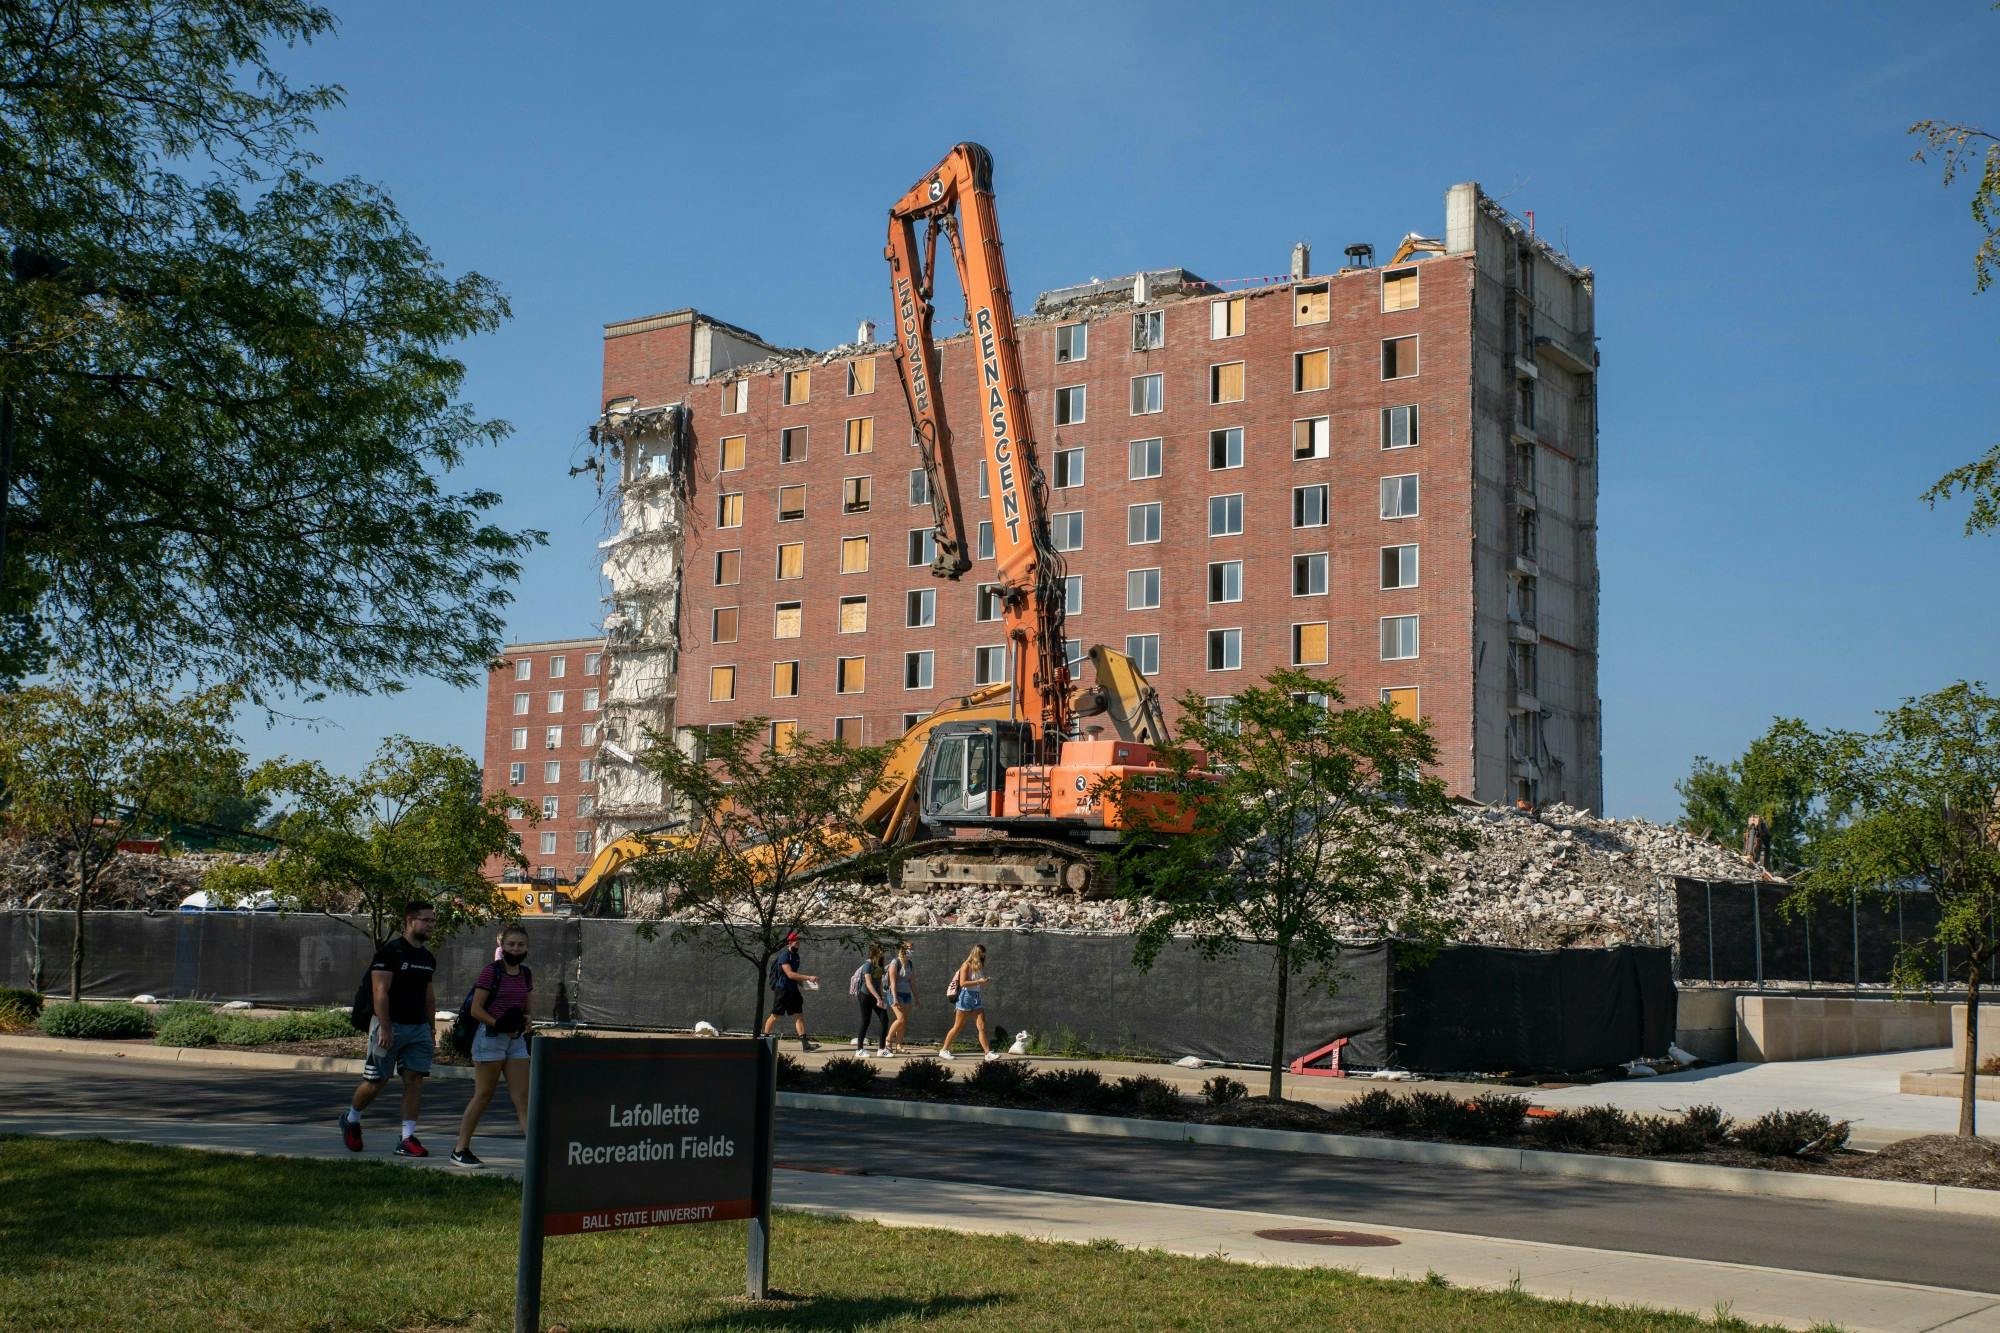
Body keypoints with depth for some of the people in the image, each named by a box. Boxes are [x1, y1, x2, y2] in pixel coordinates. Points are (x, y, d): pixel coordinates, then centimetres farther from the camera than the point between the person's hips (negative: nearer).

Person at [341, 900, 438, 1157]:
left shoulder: (428, 958, 12)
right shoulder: (390, 952, -10)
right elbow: (380, 992, -15)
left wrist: (429, 1027, 14)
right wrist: (385, 1028, -21)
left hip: (418, 1028, 6)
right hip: (390, 1026, -6)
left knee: (414, 1080, -2)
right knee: (376, 1081, 1)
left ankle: (407, 1138, -1)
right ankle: (351, 1119, 28)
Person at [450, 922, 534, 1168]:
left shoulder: (526, 974, 10)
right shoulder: (491, 971, -8)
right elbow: (476, 1009, -11)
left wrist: (523, 1022, -5)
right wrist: (500, 1025, -20)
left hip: (516, 1039, 6)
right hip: (490, 1037, -6)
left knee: (523, 1096, 0)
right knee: (483, 1095, -1)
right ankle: (460, 1150, 10)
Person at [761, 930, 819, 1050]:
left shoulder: (796, 956, 12)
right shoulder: (784, 956, -15)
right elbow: (790, 974, -25)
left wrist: (801, 982, 8)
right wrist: (808, 978, -28)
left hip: (793, 990, 8)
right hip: (782, 989, -8)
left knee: (799, 1015, 0)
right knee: (775, 1016, 0)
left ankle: (804, 1043, -5)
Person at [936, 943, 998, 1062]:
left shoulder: (980, 967, 14)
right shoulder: (966, 965, -8)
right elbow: (962, 983, -18)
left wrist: (985, 981, 6)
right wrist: (978, 981, -20)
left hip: (977, 998, 7)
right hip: (966, 996, -7)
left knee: (982, 1027, -3)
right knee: (957, 1027, 0)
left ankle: (988, 1053, -6)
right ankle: (944, 1050, 10)